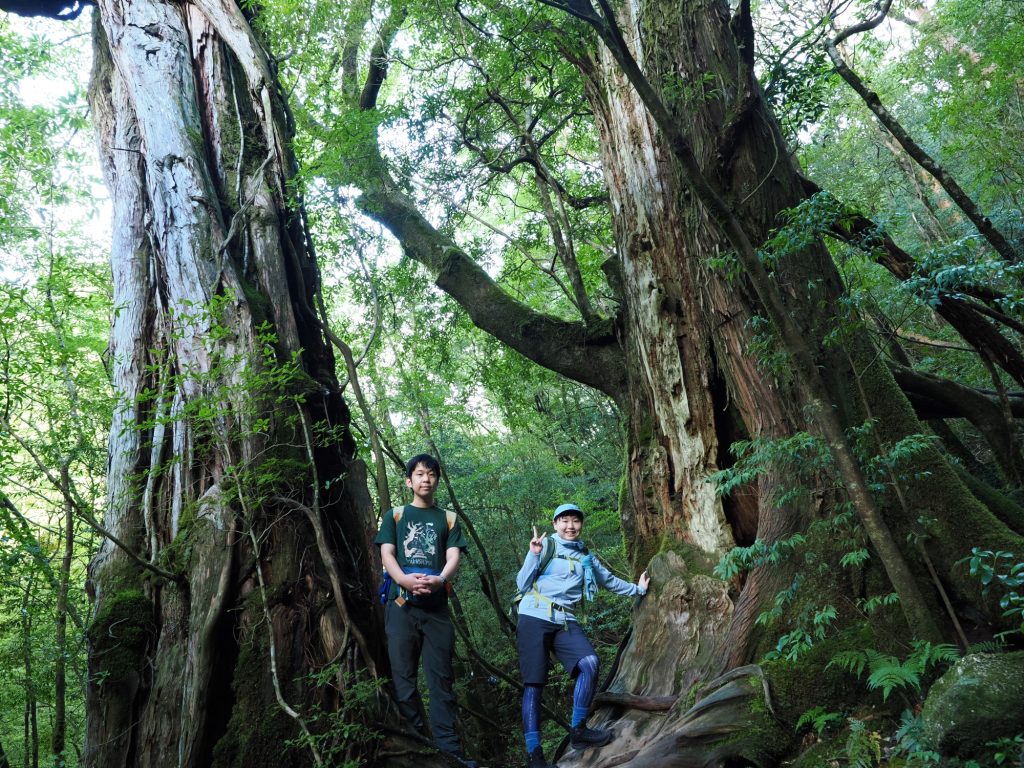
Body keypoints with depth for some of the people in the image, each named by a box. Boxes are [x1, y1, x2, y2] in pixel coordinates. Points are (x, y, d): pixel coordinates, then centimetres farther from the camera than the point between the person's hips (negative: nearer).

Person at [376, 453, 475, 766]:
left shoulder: (448, 519, 15)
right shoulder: (395, 515, 13)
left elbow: (454, 556, 2)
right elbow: (386, 554, 1)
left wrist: (440, 579, -22)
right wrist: (405, 580, -20)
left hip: (437, 607, 0)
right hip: (401, 605, 0)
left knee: (440, 678, -1)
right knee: (403, 677, 1)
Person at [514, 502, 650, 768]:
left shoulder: (586, 558, 18)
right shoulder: (545, 546, 3)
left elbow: (610, 580, 35)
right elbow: (522, 585, -2)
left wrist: (637, 589, 42)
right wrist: (533, 555, -15)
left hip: (565, 622, 4)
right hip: (535, 618, -4)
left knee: (590, 664, -19)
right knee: (533, 684, -9)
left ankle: (579, 731, -3)